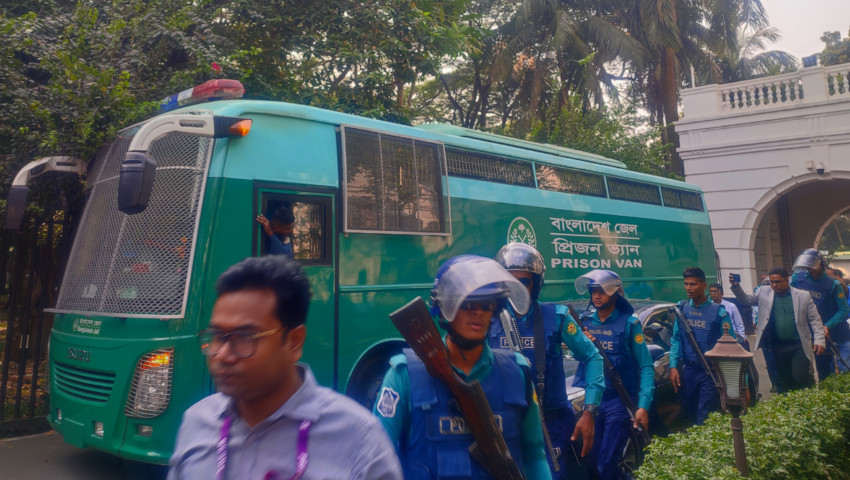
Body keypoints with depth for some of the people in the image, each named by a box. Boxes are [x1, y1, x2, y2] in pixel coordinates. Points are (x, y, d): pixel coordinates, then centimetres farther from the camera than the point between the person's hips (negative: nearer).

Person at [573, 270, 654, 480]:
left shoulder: (629, 323, -7)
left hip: (620, 401, -5)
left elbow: (645, 367, -8)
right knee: (590, 460, 14)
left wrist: (643, 405, -16)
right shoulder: (585, 321, 5)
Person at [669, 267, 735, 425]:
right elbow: (675, 339, 8)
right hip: (689, 370, 4)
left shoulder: (718, 312, -8)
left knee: (704, 419, -5)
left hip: (710, 373, -4)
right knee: (689, 414, 14)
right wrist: (673, 367, 0)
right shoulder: (682, 309, 5)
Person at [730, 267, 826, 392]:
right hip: (777, 347, 2)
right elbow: (746, 300, 1)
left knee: (801, 379, -8)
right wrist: (736, 286, -16)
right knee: (783, 381, 10)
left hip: (799, 346, -2)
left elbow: (815, 319, 2)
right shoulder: (764, 292, 4)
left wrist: (819, 340, -7)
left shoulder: (803, 295, 0)